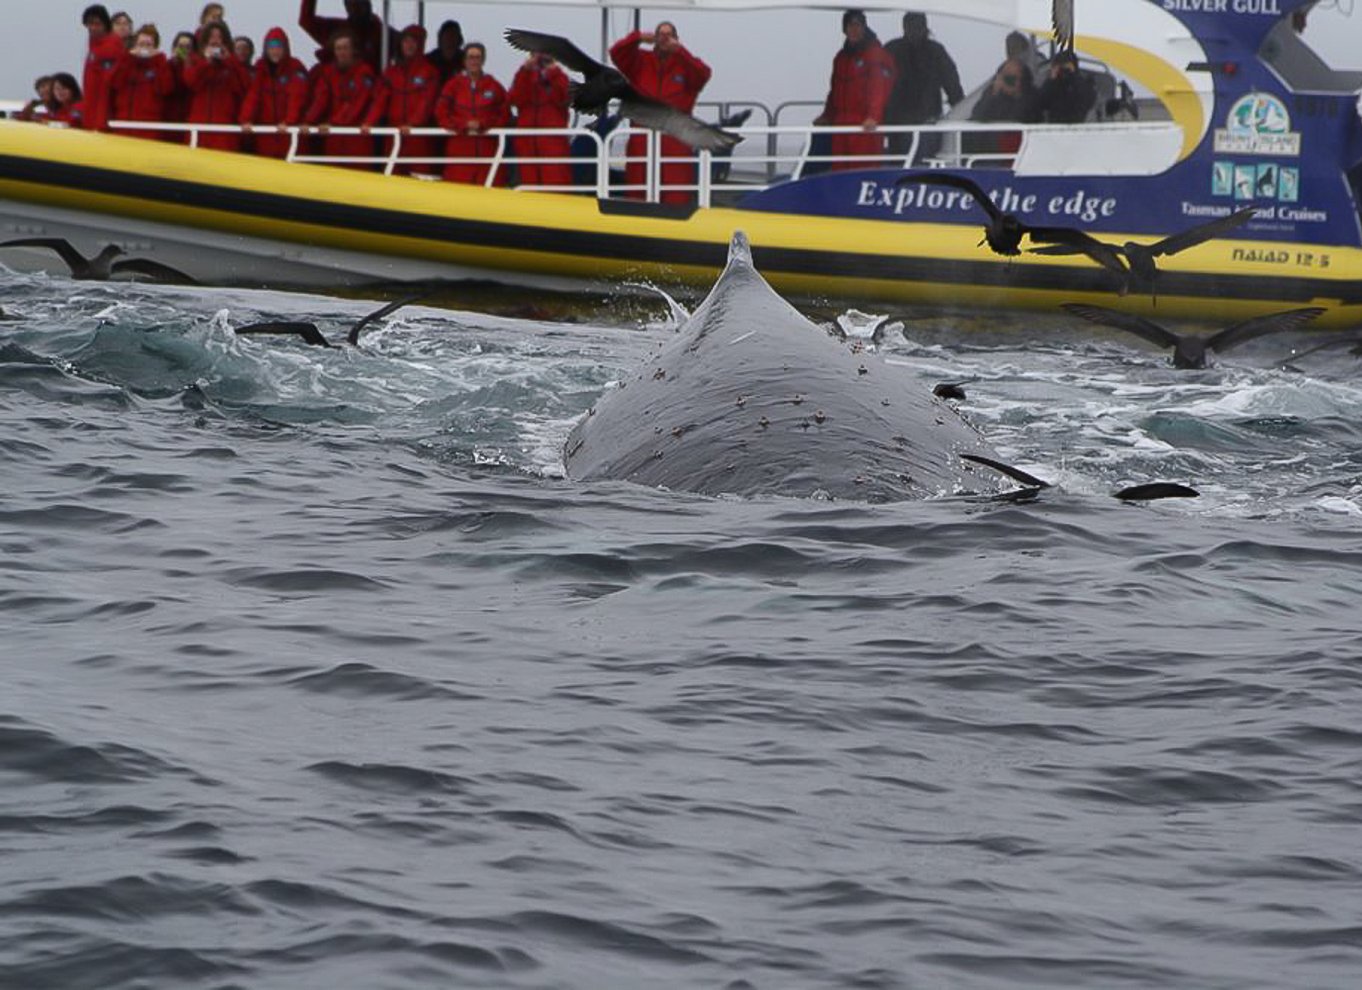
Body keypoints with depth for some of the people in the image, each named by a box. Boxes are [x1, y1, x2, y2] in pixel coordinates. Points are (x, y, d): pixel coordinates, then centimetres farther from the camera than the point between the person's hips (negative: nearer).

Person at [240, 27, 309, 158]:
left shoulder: (295, 68, -3)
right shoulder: (260, 68, 9)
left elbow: (296, 98, -14)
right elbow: (252, 95, 0)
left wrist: (288, 122, -27)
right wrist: (246, 120, -15)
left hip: (289, 130, -3)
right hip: (265, 132, 4)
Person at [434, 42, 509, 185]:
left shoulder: (494, 86, 9)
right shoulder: (453, 85, 9)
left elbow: (504, 115, 5)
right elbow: (441, 114, 3)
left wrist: (483, 124, -10)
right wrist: (464, 125, -11)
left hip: (487, 149, 0)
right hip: (459, 147, 0)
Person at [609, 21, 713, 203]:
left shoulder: (685, 64, 8)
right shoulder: (641, 61, 11)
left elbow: (703, 74, -12)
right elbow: (616, 53, -3)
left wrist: (679, 50, -24)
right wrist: (638, 38, -21)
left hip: (675, 139, -1)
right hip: (642, 138, 1)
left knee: (676, 195, -6)